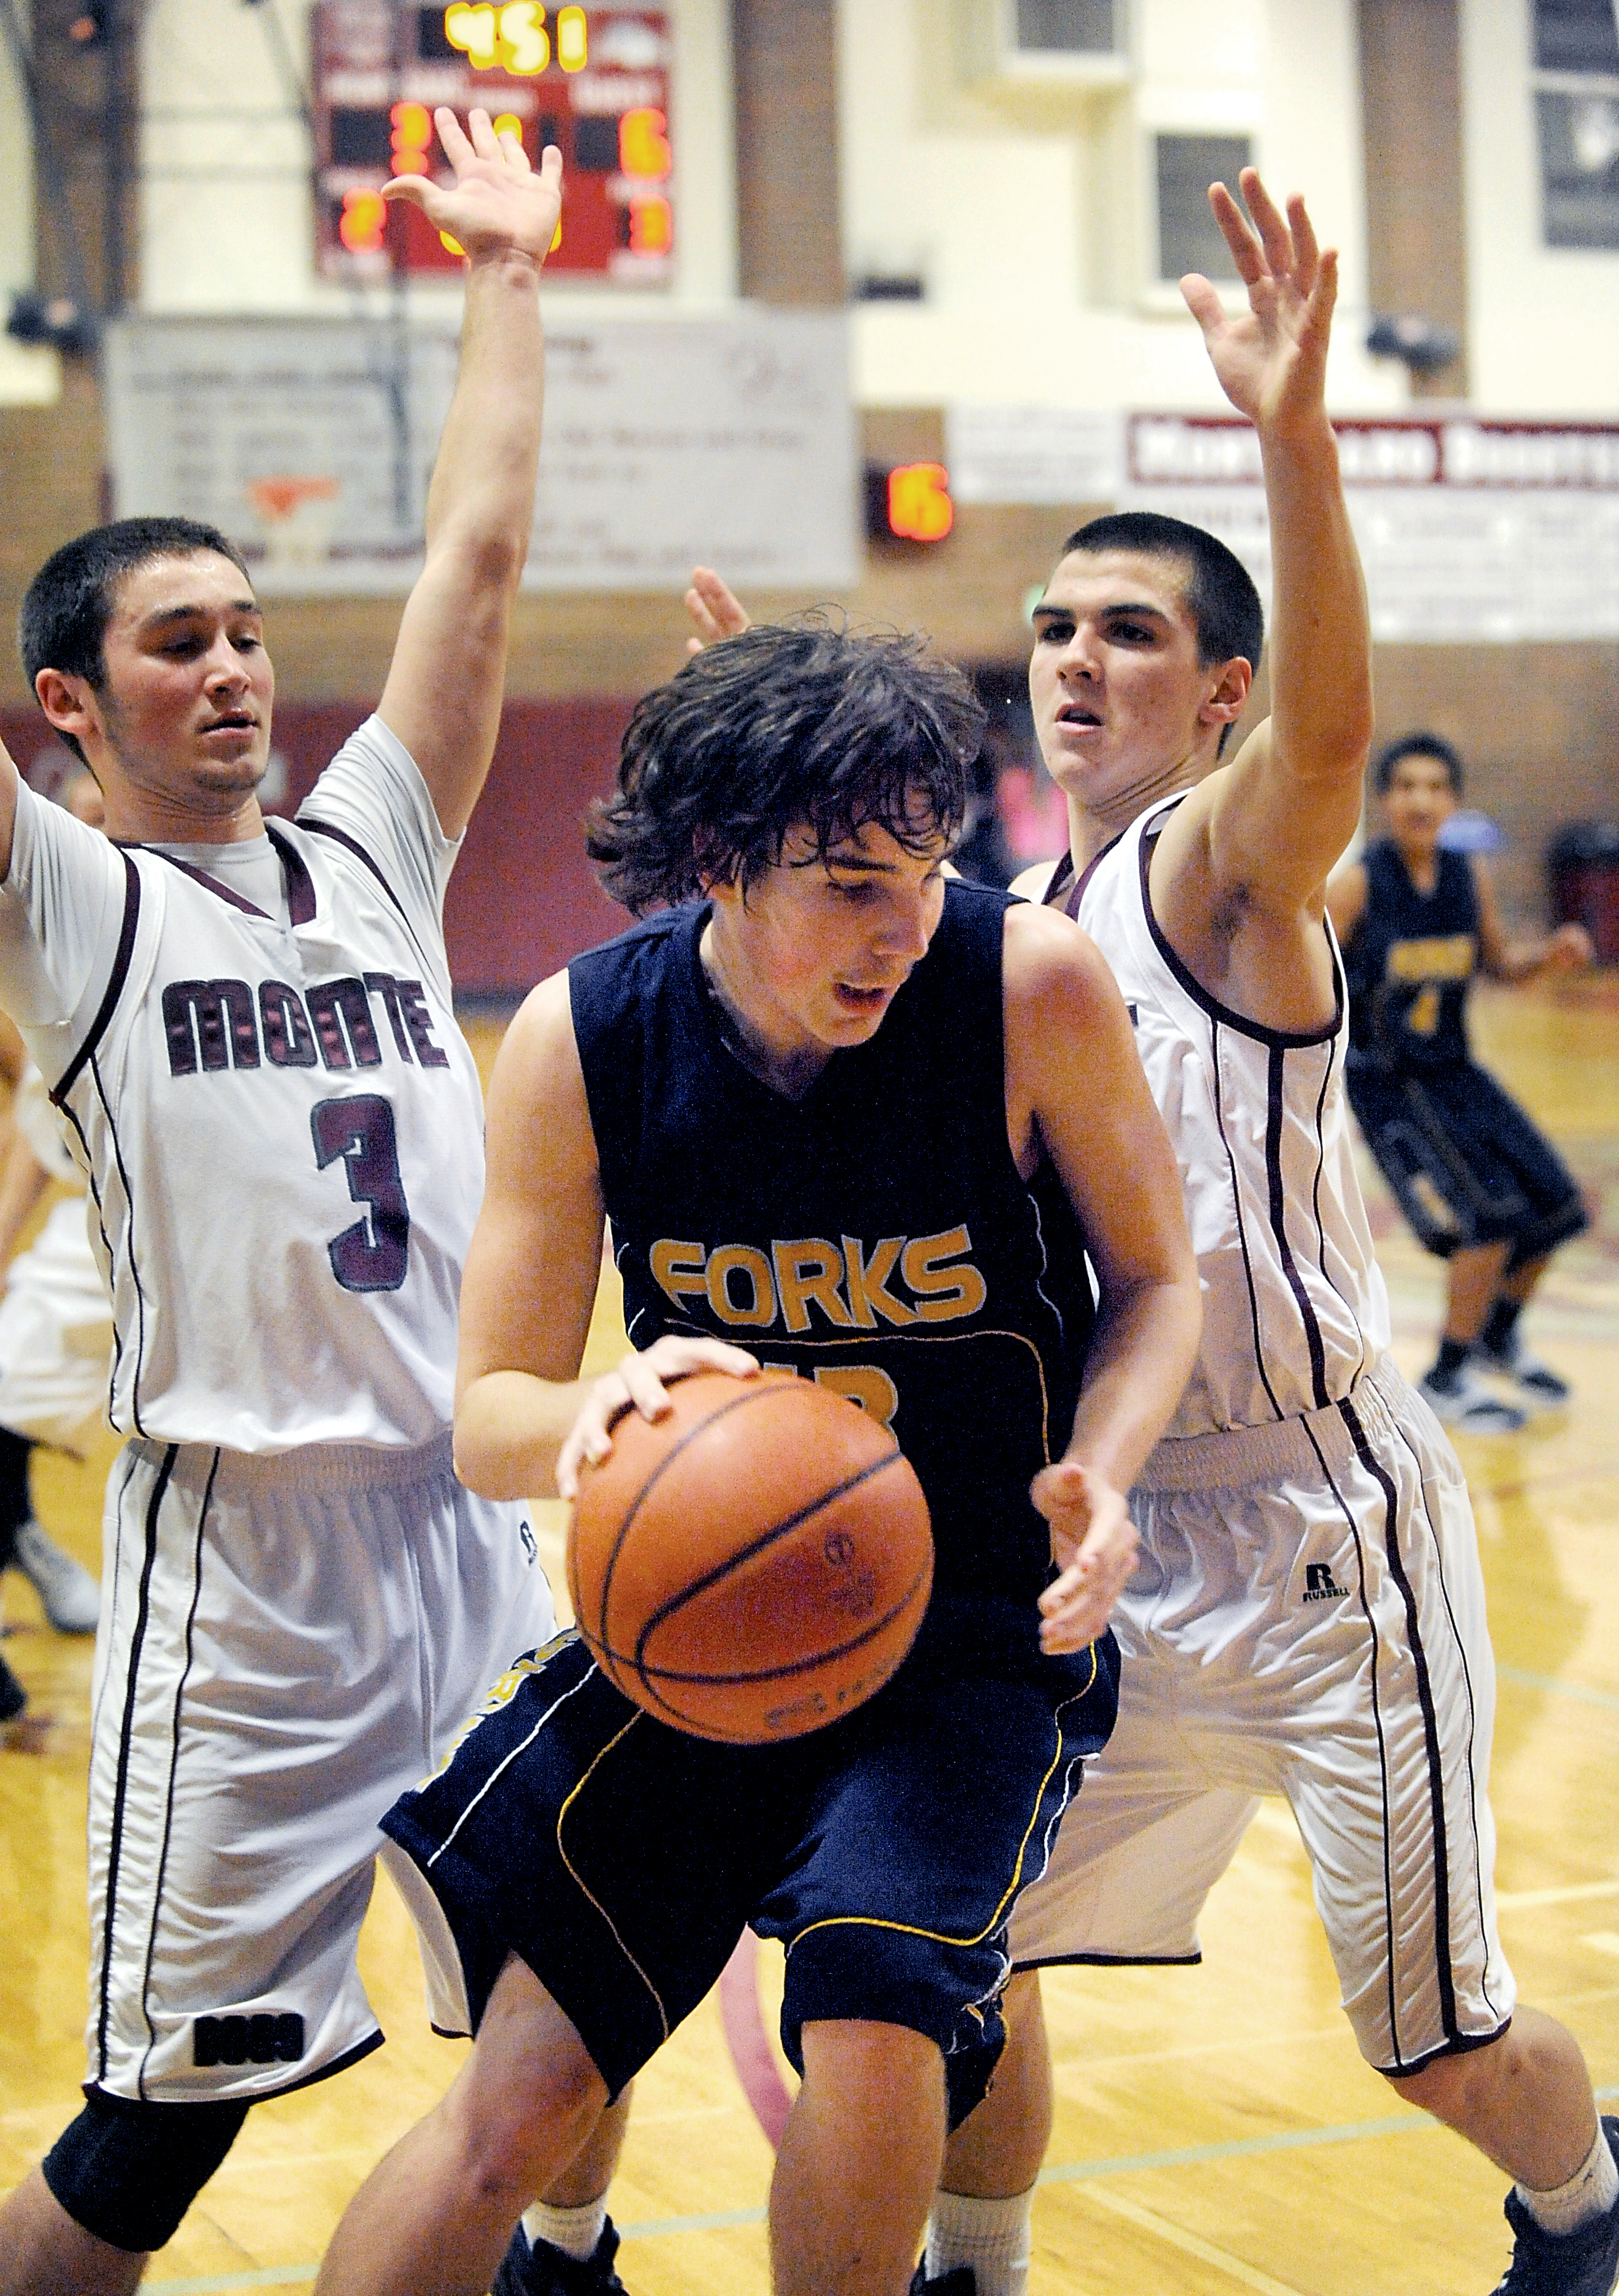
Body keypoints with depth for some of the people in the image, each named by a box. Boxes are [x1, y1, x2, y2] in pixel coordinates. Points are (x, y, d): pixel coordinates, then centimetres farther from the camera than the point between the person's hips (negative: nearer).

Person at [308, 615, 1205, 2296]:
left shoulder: (1031, 985, -16)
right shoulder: (579, 1038, -11)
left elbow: (1157, 1282, 0)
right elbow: (487, 1425, -5)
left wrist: (1096, 1473, -21)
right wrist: (601, 1409, -30)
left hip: (979, 1645, -2)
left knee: (874, 2045, -23)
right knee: (514, 2104, -7)